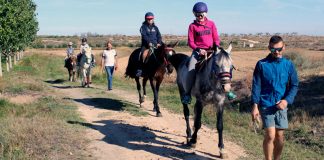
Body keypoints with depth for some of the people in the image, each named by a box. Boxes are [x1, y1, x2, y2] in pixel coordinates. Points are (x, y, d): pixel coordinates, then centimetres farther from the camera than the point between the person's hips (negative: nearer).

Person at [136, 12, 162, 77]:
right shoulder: (143, 27, 3)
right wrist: (149, 42, -21)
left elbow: (159, 36, 12)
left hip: (155, 45, 4)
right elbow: (144, 36, -9)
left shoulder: (155, 27, 16)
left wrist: (159, 43, -6)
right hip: (146, 45, -4)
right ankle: (140, 69, -26)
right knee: (144, 54, -29)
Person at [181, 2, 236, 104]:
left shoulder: (211, 24, 8)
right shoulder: (192, 26, 3)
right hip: (198, 51, -2)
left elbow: (216, 38, 9)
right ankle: (187, 94, -6)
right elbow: (190, 42, 0)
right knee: (191, 71, -20)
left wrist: (216, 47, -11)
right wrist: (198, 49, -16)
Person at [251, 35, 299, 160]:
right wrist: (255, 106, -10)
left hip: (281, 106, 3)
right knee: (270, 136, -9)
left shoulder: (288, 65, 4)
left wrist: (287, 100, -12)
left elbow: (294, 85, 4)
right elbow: (256, 86, -4)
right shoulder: (261, 64, -3)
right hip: (266, 105, -3)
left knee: (279, 136, 8)